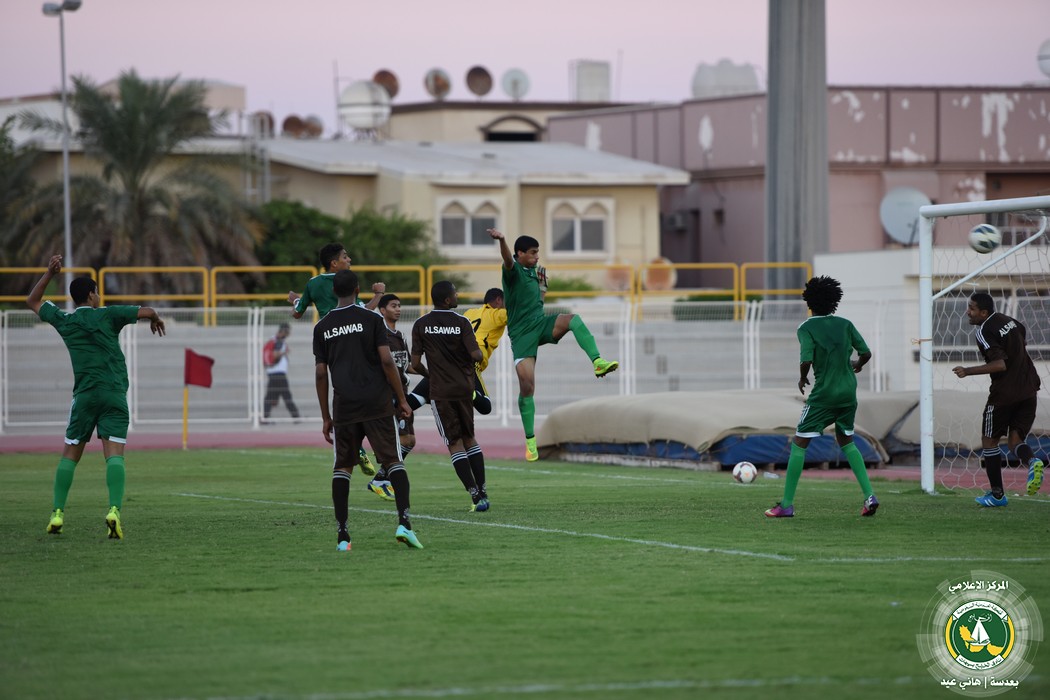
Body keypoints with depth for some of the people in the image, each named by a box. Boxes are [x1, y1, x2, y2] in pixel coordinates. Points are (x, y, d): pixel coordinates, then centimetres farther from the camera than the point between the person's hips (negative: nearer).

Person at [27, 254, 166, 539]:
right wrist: (155, 320, 25)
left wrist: (49, 273, 25)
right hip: (115, 395, -1)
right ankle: (114, 510, -26)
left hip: (84, 395, 1)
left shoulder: (64, 321, 10)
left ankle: (57, 514, 6)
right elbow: (146, 311, 2)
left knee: (70, 454, 11)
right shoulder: (106, 315, 4)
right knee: (114, 454, -8)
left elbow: (33, 301, 25)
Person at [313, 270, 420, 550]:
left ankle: (342, 534, 3)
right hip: (378, 403, -2)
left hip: (344, 407, 2)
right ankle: (403, 521, -16)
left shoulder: (322, 327, 8)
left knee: (342, 466, 9)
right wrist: (402, 399, 1)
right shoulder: (371, 319, -1)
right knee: (393, 461, 0)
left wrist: (325, 417, 13)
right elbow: (386, 361, -7)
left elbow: (320, 374, 7)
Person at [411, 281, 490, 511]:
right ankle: (482, 492, 12)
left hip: (440, 391, -1)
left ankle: (475, 494, -10)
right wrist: (479, 352, 11)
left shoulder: (421, 325, -3)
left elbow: (415, 363, -3)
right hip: (464, 388, 1)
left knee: (455, 444, 1)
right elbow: (476, 355, -13)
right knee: (469, 439, 17)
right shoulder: (461, 322, -7)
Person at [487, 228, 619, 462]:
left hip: (541, 324, 6)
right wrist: (501, 240, -58)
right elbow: (508, 259, -37)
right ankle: (530, 441, 3)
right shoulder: (513, 270, -10)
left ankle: (598, 362, -34)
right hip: (521, 333, -6)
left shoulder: (532, 270, 12)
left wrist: (542, 285, 12)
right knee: (527, 386, -8)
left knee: (574, 320, -24)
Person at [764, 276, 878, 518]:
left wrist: (802, 378, 2)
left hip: (823, 394, -5)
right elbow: (866, 353, 5)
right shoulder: (845, 324, 5)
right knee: (846, 441, 22)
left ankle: (787, 504, 1)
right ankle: (869, 496, 9)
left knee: (799, 444, 3)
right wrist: (857, 365, 27)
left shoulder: (806, 328, -8)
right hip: (849, 393, 5)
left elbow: (806, 361, -19)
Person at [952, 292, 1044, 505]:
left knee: (989, 441, 9)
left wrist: (968, 372, -21)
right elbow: (1023, 333, 29)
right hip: (1028, 390, 7)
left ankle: (997, 494, 11)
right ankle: (1032, 461, -23)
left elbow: (1000, 364, -25)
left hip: (1005, 393, -7)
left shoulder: (984, 332, -16)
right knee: (1015, 439, 11)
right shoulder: (1007, 320, 9)